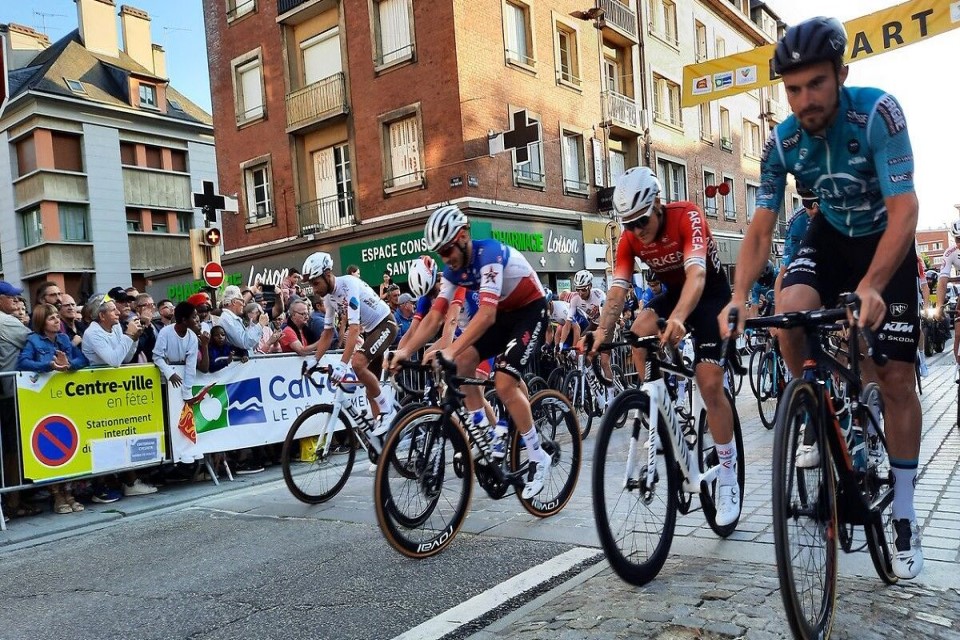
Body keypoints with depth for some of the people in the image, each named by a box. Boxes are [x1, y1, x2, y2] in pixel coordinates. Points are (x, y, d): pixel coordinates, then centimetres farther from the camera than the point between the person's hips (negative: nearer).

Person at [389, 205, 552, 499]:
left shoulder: (489, 253, -30)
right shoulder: (453, 270, -5)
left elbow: (486, 313, -40)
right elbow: (435, 315, -8)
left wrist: (450, 350, -49)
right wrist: (406, 350, -21)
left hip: (532, 311, -8)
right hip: (504, 313, 8)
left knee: (504, 383, -20)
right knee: (463, 361, -9)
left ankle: (539, 458, -5)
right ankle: (489, 436, 3)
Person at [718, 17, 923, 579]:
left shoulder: (878, 111, -27)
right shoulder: (781, 144, -17)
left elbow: (904, 208, -33)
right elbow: (761, 230, -15)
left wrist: (870, 287, -48)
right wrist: (739, 296, -32)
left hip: (887, 242, -2)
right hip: (830, 237, 3)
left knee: (896, 376, -7)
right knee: (787, 314, -31)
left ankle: (904, 515, 7)